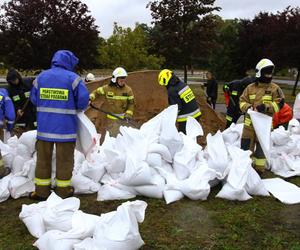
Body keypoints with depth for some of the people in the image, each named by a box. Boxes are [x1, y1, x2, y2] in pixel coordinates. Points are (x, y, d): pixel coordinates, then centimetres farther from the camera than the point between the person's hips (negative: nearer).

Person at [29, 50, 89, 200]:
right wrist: (77, 108, 9)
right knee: (64, 159, 8)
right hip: (65, 126, -4)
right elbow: (83, 100, -13)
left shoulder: (41, 77, 7)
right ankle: (63, 190, 16)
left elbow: (34, 99, 10)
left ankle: (41, 190, 19)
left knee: (43, 158, 13)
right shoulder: (73, 78, -7)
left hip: (44, 126, 4)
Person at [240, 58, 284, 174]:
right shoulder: (250, 88, 2)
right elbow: (242, 101, 4)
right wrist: (248, 107, -18)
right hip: (250, 122, 2)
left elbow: (279, 104, -7)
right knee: (246, 145, 8)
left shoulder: (275, 89, -3)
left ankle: (259, 168, 22)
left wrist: (266, 107, -23)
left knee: (261, 147, 8)